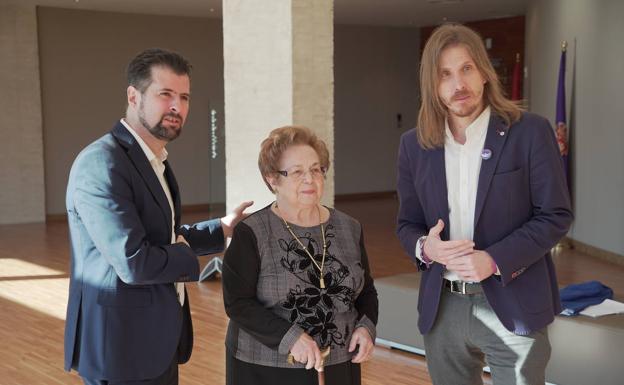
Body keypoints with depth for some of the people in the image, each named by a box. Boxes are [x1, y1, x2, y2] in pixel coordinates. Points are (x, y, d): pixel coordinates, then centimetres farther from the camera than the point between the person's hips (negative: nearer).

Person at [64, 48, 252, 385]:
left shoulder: (155, 162, 10)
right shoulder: (102, 164, -21)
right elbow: (135, 263, -27)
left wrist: (222, 229, 15)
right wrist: (185, 254, -10)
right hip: (123, 350, -9)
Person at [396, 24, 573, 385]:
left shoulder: (530, 132, -6)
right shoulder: (415, 144, 5)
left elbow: (556, 215, -7)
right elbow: (407, 223, 11)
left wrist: (494, 260, -19)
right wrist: (424, 247, -12)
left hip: (513, 306, -3)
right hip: (443, 310, 4)